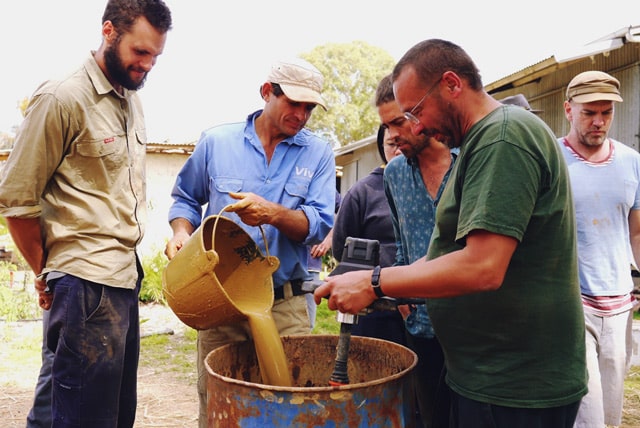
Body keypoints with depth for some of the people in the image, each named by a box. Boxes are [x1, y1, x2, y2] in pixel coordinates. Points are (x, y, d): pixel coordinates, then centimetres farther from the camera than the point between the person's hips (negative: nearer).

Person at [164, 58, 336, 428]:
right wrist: (181, 231, -5)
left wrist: (272, 213, -23)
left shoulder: (318, 153, 2)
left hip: (286, 304, 0)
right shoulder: (217, 141, 4)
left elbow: (319, 224, -7)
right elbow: (186, 199, 15)